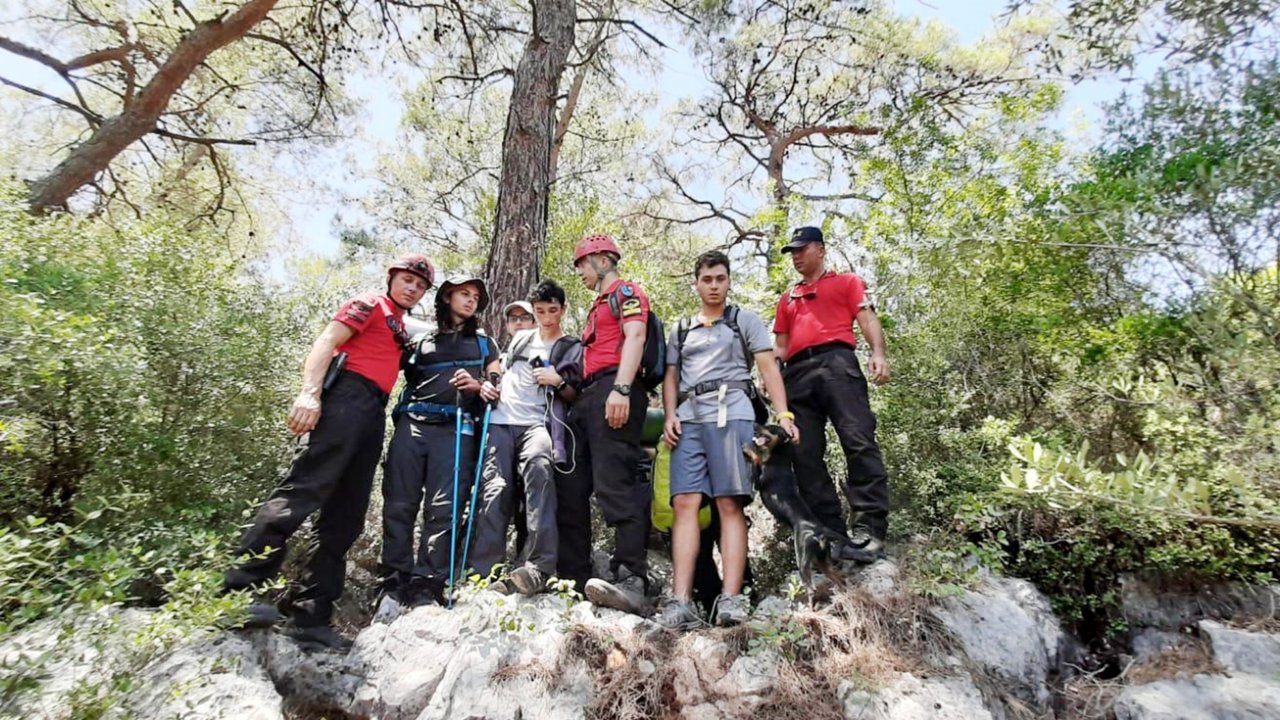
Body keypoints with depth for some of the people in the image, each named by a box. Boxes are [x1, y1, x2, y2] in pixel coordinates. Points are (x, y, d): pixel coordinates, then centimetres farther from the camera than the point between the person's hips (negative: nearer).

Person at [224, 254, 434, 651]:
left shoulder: (399, 326, 30)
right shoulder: (369, 304, 8)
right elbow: (326, 342, -5)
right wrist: (310, 393, -20)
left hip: (373, 413, 8)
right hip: (347, 396, -8)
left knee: (345, 519, 3)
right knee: (304, 488, -20)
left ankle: (311, 617, 4)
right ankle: (240, 586, -19)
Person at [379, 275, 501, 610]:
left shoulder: (484, 343, 25)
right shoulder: (420, 340, 24)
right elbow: (399, 373, 18)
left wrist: (477, 386, -4)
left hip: (456, 429, -1)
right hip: (412, 424, 1)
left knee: (444, 509, -11)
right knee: (399, 505, -6)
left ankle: (426, 587, -9)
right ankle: (395, 583, 1)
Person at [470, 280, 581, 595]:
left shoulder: (572, 348, 13)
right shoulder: (520, 338, 24)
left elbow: (574, 396, 11)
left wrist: (558, 382, -8)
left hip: (536, 423, -3)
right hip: (500, 421, 4)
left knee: (539, 470, -33)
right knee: (495, 489, -15)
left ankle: (538, 567, -40)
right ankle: (485, 573, -17)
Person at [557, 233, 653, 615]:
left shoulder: (625, 291, 5)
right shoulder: (597, 306, 33)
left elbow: (635, 338, -12)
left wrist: (621, 389, -25)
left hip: (614, 392, -10)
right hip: (588, 397, 10)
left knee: (613, 483, -21)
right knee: (571, 489, 6)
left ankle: (632, 582, -25)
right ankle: (574, 579, 11)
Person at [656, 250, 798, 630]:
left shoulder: (745, 321, 18)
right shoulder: (681, 329, 27)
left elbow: (768, 368, 6)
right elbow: (671, 377, 20)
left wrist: (784, 414, -8)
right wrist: (670, 415, 2)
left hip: (731, 413, -2)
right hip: (688, 419, 3)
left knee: (729, 504, -11)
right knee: (684, 503, -11)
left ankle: (731, 598, -15)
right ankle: (681, 602, -16)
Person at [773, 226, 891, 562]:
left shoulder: (846, 282, 19)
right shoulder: (787, 299, 32)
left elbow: (867, 319, 5)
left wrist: (878, 353, -15)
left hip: (836, 362, -5)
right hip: (797, 373, 5)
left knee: (859, 442, -18)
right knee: (805, 456, -4)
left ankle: (869, 528, -19)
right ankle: (829, 532, -2)